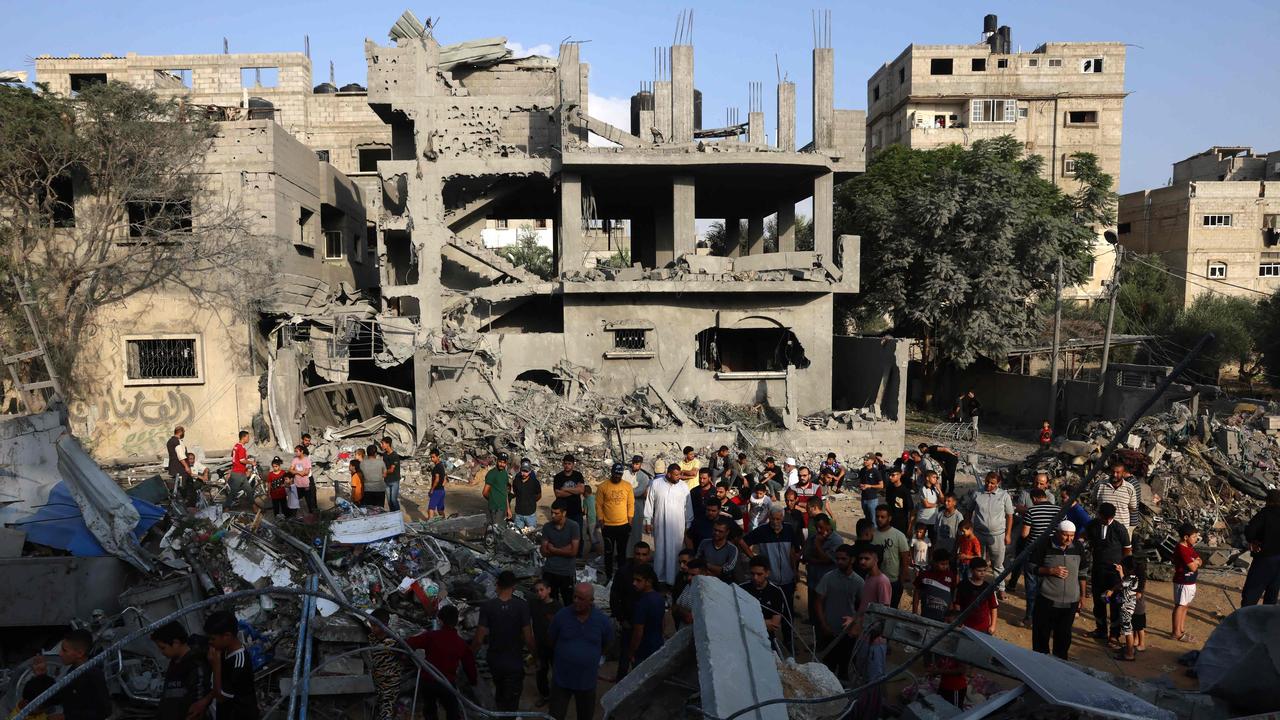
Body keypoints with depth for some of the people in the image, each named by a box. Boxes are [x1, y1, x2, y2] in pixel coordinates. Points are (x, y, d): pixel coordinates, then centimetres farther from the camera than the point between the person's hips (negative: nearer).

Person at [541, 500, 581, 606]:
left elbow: (573, 552, -16)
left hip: (566, 572, -3)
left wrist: (553, 549, -8)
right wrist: (563, 550, -13)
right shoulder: (547, 527, -1)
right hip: (549, 571, 3)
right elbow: (544, 552, -4)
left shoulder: (573, 526, -11)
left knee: (569, 604, 7)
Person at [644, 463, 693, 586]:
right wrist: (648, 521, 3)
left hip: (678, 525, 0)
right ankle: (659, 578, 20)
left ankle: (673, 578, 11)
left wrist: (688, 524, 5)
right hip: (660, 525, 0)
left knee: (676, 552, 2)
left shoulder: (684, 487, -2)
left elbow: (688, 507, 4)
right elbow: (649, 503, 2)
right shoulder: (655, 484, -4)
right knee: (660, 551, 8)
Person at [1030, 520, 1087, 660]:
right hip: (1047, 599, -3)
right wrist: (1051, 571, -16)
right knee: (1042, 632, 5)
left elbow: (1082, 573, 12)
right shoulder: (1045, 546, -8)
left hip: (1070, 601, 3)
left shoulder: (1077, 548, 2)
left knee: (1064, 634, 11)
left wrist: (1082, 596, 12)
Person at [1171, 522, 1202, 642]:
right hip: (1183, 583, -10)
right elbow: (1193, 567, -25)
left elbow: (1200, 562, 8)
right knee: (1180, 606, -1)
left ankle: (1181, 629, 27)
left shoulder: (1189, 548, 8)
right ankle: (1176, 633, 7)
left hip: (1190, 582, 10)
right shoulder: (1181, 550, -23)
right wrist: (1195, 562, -5)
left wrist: (1195, 562, -13)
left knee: (1185, 606, 17)